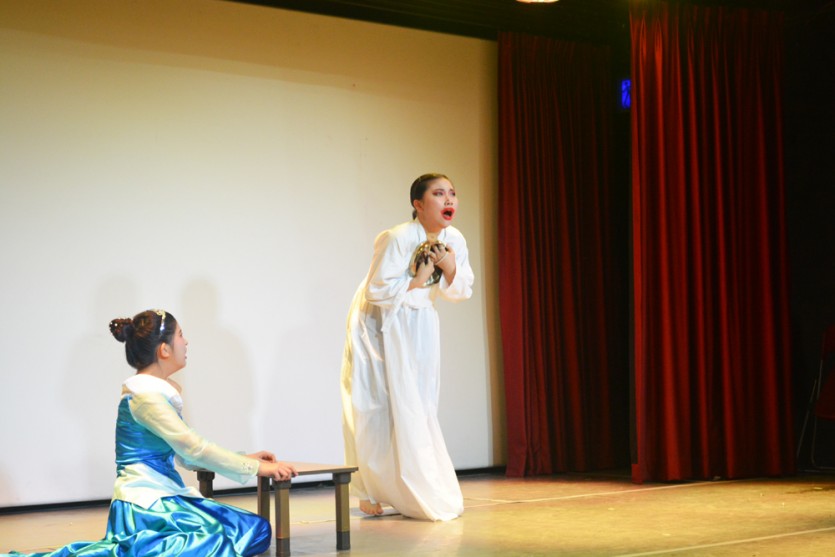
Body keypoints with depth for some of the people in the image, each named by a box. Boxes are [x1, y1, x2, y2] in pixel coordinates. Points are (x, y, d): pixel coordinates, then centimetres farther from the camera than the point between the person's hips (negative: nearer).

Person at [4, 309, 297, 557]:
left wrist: (245, 460, 10)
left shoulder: (160, 390, 16)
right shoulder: (145, 395, -13)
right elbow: (193, 449, -16)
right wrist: (254, 468, -10)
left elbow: (184, 455, 17)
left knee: (257, 530, -3)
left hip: (165, 495, 10)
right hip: (145, 503, -10)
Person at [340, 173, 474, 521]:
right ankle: (370, 492, 7)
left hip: (419, 324, 6)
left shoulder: (454, 241, -7)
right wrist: (417, 282, -20)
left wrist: (450, 268, -18)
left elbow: (461, 292, 0)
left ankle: (422, 492, 16)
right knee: (380, 407, -5)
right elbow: (378, 290, -25)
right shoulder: (397, 239, -25)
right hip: (379, 324, -5)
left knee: (421, 407, 7)